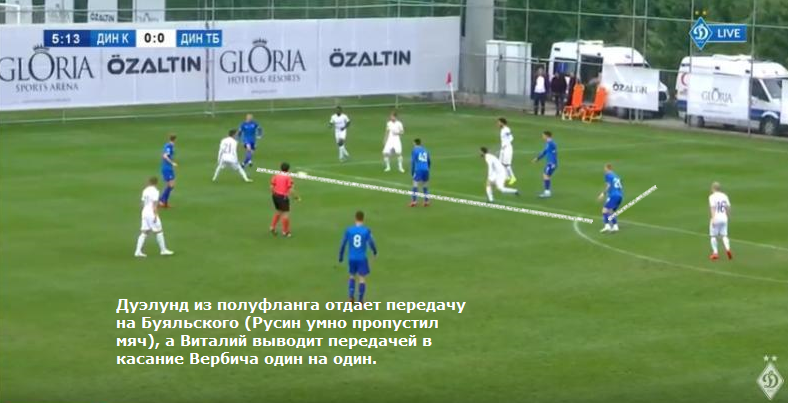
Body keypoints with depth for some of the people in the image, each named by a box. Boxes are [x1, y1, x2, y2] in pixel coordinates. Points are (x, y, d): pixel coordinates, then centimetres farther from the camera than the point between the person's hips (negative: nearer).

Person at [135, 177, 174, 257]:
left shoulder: (145, 190, 10)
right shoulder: (155, 191, -12)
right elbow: (154, 204, -17)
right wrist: (155, 215, -17)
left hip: (145, 212, 7)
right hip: (152, 214, -7)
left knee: (144, 232, 6)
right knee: (159, 232, 5)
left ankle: (138, 251, -2)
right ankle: (163, 250, 13)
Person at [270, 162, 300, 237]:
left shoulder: (276, 176, 2)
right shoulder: (288, 177, -12)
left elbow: (272, 187, 2)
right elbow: (291, 189, -16)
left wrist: (273, 194, 17)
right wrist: (296, 197, -4)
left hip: (276, 195, 6)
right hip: (283, 197, -6)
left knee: (278, 211, 24)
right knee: (285, 213, 5)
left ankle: (273, 227, 20)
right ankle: (285, 232, 11)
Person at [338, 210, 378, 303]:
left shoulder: (349, 230, -3)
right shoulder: (366, 230, -9)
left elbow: (343, 244, 1)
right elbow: (371, 243, -7)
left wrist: (341, 256, 14)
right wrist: (375, 251, 15)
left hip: (351, 258, 2)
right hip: (362, 258, -2)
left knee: (352, 276, 22)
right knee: (362, 278, 7)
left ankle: (351, 296, 7)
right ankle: (360, 300, 3)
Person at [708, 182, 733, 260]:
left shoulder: (712, 196, -8)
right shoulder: (724, 196, 8)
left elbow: (712, 207, -17)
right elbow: (728, 207, 8)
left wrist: (712, 218, -22)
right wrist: (728, 217, 20)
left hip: (716, 218, -5)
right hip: (724, 218, 5)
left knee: (713, 236, 6)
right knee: (724, 235, 9)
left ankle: (715, 253, 2)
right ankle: (727, 249, -13)